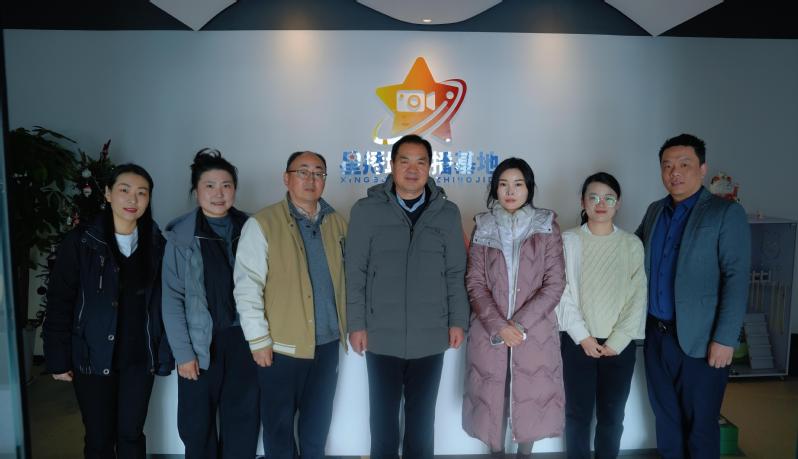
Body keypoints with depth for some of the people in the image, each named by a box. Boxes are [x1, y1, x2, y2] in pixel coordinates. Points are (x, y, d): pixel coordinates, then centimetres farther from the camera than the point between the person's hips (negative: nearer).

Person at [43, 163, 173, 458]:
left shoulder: (156, 245, 0)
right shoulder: (80, 242, -7)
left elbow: (162, 303, 2)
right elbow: (59, 304, -5)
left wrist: (165, 354, -1)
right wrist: (58, 359, -6)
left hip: (139, 358, 2)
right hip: (93, 357, -1)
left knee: (131, 434, 11)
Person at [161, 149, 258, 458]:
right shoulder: (180, 235, -5)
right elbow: (172, 298, -6)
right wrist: (183, 352, -9)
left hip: (244, 340, 2)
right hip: (201, 344, -2)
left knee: (243, 424, 13)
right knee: (197, 426, 12)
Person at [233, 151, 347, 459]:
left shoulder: (337, 223, 5)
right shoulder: (262, 224, -10)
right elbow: (247, 287, -12)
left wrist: (348, 324, 10)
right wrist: (259, 340, -13)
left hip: (327, 343, 4)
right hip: (281, 345, -4)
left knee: (318, 421, 19)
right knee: (279, 422, 13)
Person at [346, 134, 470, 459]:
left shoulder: (447, 213, 2)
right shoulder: (366, 210, -4)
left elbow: (455, 274, 5)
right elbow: (355, 273, -3)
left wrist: (458, 321, 1)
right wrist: (356, 324, -5)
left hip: (431, 336, 1)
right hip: (382, 335, -1)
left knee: (422, 416, 17)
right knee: (383, 414, 15)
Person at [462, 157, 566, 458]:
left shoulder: (547, 227, 0)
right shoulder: (483, 228, 3)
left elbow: (555, 284, -4)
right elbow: (475, 283, 0)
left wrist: (520, 324, -13)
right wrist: (498, 325, -13)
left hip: (535, 332, -1)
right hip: (490, 332, 1)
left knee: (531, 399, 8)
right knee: (492, 398, 8)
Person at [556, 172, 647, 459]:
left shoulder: (632, 244, 3)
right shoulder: (568, 241, -1)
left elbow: (638, 296, -1)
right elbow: (562, 293, -4)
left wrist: (616, 341, -8)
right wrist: (582, 336, -10)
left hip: (620, 345, 1)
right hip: (577, 341, -1)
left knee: (612, 415, 10)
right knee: (578, 413, 6)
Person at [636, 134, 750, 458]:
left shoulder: (727, 213, -7)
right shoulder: (655, 211, 10)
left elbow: (736, 279, -12)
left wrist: (725, 339, -17)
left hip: (699, 340, -5)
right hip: (656, 334, 5)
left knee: (700, 424, 9)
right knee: (665, 417, 17)